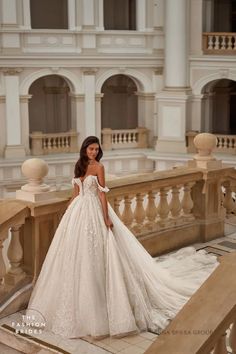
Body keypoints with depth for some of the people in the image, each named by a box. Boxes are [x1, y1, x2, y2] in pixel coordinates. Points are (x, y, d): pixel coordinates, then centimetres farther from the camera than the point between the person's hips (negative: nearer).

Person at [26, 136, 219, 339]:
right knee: (77, 253, 11)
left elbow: (102, 193, -11)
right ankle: (80, 301, 25)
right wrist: (70, 213, 17)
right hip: (78, 211, 6)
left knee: (94, 253, -3)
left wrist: (106, 218, -15)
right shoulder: (80, 165, 10)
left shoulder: (98, 167, -7)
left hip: (94, 211, -6)